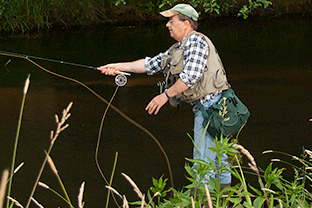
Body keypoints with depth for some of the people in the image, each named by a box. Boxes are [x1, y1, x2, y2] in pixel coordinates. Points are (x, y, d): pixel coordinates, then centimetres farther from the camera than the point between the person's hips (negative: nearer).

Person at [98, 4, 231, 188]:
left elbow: (191, 75, -21)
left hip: (210, 105, -10)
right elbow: (152, 64, 22)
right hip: (206, 107, 10)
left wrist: (166, 95, -16)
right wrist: (119, 67, 17)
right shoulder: (177, 49, 20)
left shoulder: (195, 40, -11)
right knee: (217, 158, 12)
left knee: (204, 161, -11)